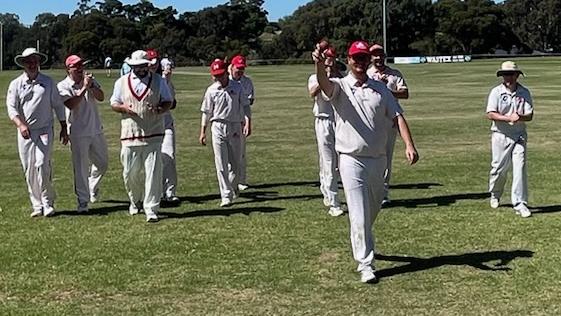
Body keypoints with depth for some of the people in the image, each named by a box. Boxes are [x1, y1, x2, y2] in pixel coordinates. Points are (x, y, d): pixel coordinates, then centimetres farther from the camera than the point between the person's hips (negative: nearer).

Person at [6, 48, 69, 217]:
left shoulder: (48, 82, 7)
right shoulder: (15, 84, 6)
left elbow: (58, 106, 11)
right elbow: (11, 108, -3)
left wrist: (63, 128, 8)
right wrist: (21, 125, -21)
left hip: (44, 131, -2)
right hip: (25, 132, 2)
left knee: (42, 165, -15)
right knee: (29, 170, 2)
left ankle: (47, 203, -4)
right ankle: (37, 205, 11)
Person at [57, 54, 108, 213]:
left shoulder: (90, 81, 8)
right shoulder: (63, 86, -6)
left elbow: (101, 97, -4)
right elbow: (71, 104, -21)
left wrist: (91, 85, -18)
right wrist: (84, 88, -21)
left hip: (96, 130, 5)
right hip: (78, 133, -5)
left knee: (102, 163, 16)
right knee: (81, 167, -4)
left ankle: (93, 188, 41)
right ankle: (83, 201, 3)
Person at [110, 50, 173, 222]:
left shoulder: (158, 81, 7)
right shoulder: (122, 82, 9)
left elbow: (168, 102, 10)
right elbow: (114, 104, 12)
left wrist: (160, 109, -13)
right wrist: (123, 107, -10)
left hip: (153, 136, -1)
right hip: (130, 135, 2)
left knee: (153, 172, -7)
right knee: (130, 173, 8)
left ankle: (151, 209, -2)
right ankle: (135, 200, 34)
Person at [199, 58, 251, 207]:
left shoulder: (237, 87, 3)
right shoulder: (211, 90, 2)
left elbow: (245, 106, 5)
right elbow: (206, 112, 7)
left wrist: (247, 123, -9)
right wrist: (202, 132, 4)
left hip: (235, 127, 1)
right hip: (218, 127, -1)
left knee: (236, 163, 9)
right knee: (221, 164, -5)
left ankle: (233, 187, 34)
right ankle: (226, 196, -5)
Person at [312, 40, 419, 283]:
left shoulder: (380, 89, 8)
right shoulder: (340, 87, -3)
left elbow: (397, 116, -1)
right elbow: (324, 83, -27)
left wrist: (409, 145, -16)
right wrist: (319, 64, -50)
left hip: (378, 160, 4)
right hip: (352, 160, -4)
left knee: (373, 209, 20)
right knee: (359, 215, -6)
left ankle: (361, 243, 45)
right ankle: (365, 264, 0)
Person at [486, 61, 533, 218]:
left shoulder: (524, 92, 3)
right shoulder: (496, 92, -3)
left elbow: (529, 115, -1)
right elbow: (490, 114, -12)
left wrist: (519, 117, -23)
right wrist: (508, 118, -23)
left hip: (519, 136, 1)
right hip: (500, 135, -1)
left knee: (520, 168, -7)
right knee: (499, 168, 6)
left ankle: (520, 203, -4)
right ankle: (495, 195, 34)